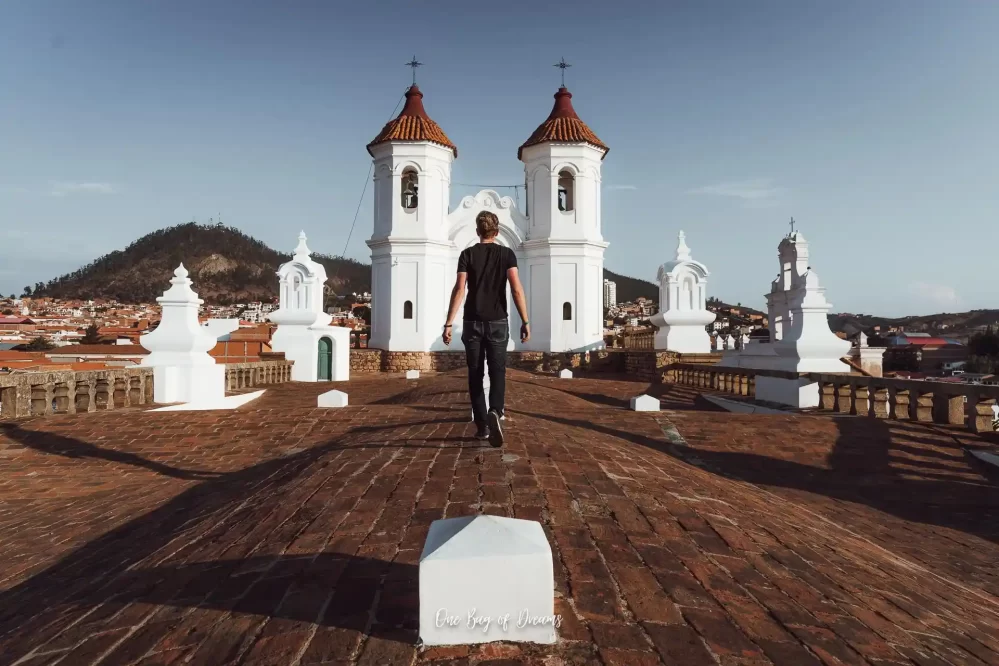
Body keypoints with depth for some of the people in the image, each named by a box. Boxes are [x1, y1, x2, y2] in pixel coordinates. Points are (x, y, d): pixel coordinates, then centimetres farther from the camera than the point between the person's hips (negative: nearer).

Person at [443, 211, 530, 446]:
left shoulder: (468, 254, 2)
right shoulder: (507, 254, 2)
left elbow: (459, 289, -7)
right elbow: (516, 289, -9)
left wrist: (449, 323, -7)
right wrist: (525, 322, -7)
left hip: (472, 322, 0)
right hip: (498, 322, 0)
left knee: (476, 375, 8)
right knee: (497, 372, 6)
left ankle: (482, 426, 9)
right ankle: (495, 412, -21)